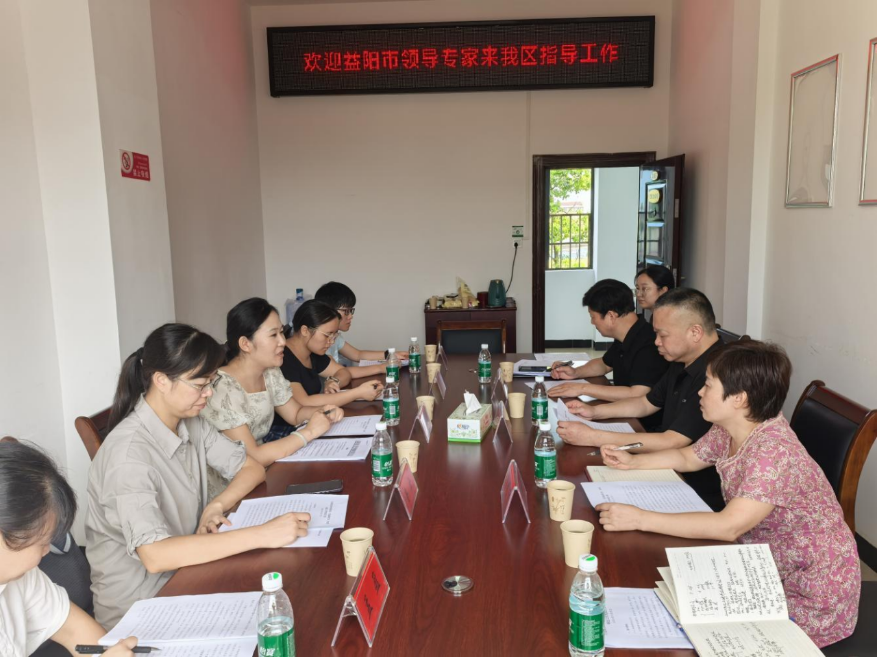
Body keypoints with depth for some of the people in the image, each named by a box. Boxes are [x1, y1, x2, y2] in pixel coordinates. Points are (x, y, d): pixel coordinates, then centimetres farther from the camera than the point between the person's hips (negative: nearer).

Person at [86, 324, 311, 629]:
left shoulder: (191, 424, -2)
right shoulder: (128, 451, -24)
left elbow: (252, 468, 7)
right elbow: (155, 556, -34)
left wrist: (217, 506, -13)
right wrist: (262, 535, -36)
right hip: (138, 607, -6)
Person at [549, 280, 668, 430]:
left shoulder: (648, 344, -24)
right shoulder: (624, 340, 5)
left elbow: (637, 395, -33)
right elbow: (604, 364, 24)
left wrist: (583, 388, -27)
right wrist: (575, 372, 6)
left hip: (646, 427, -8)